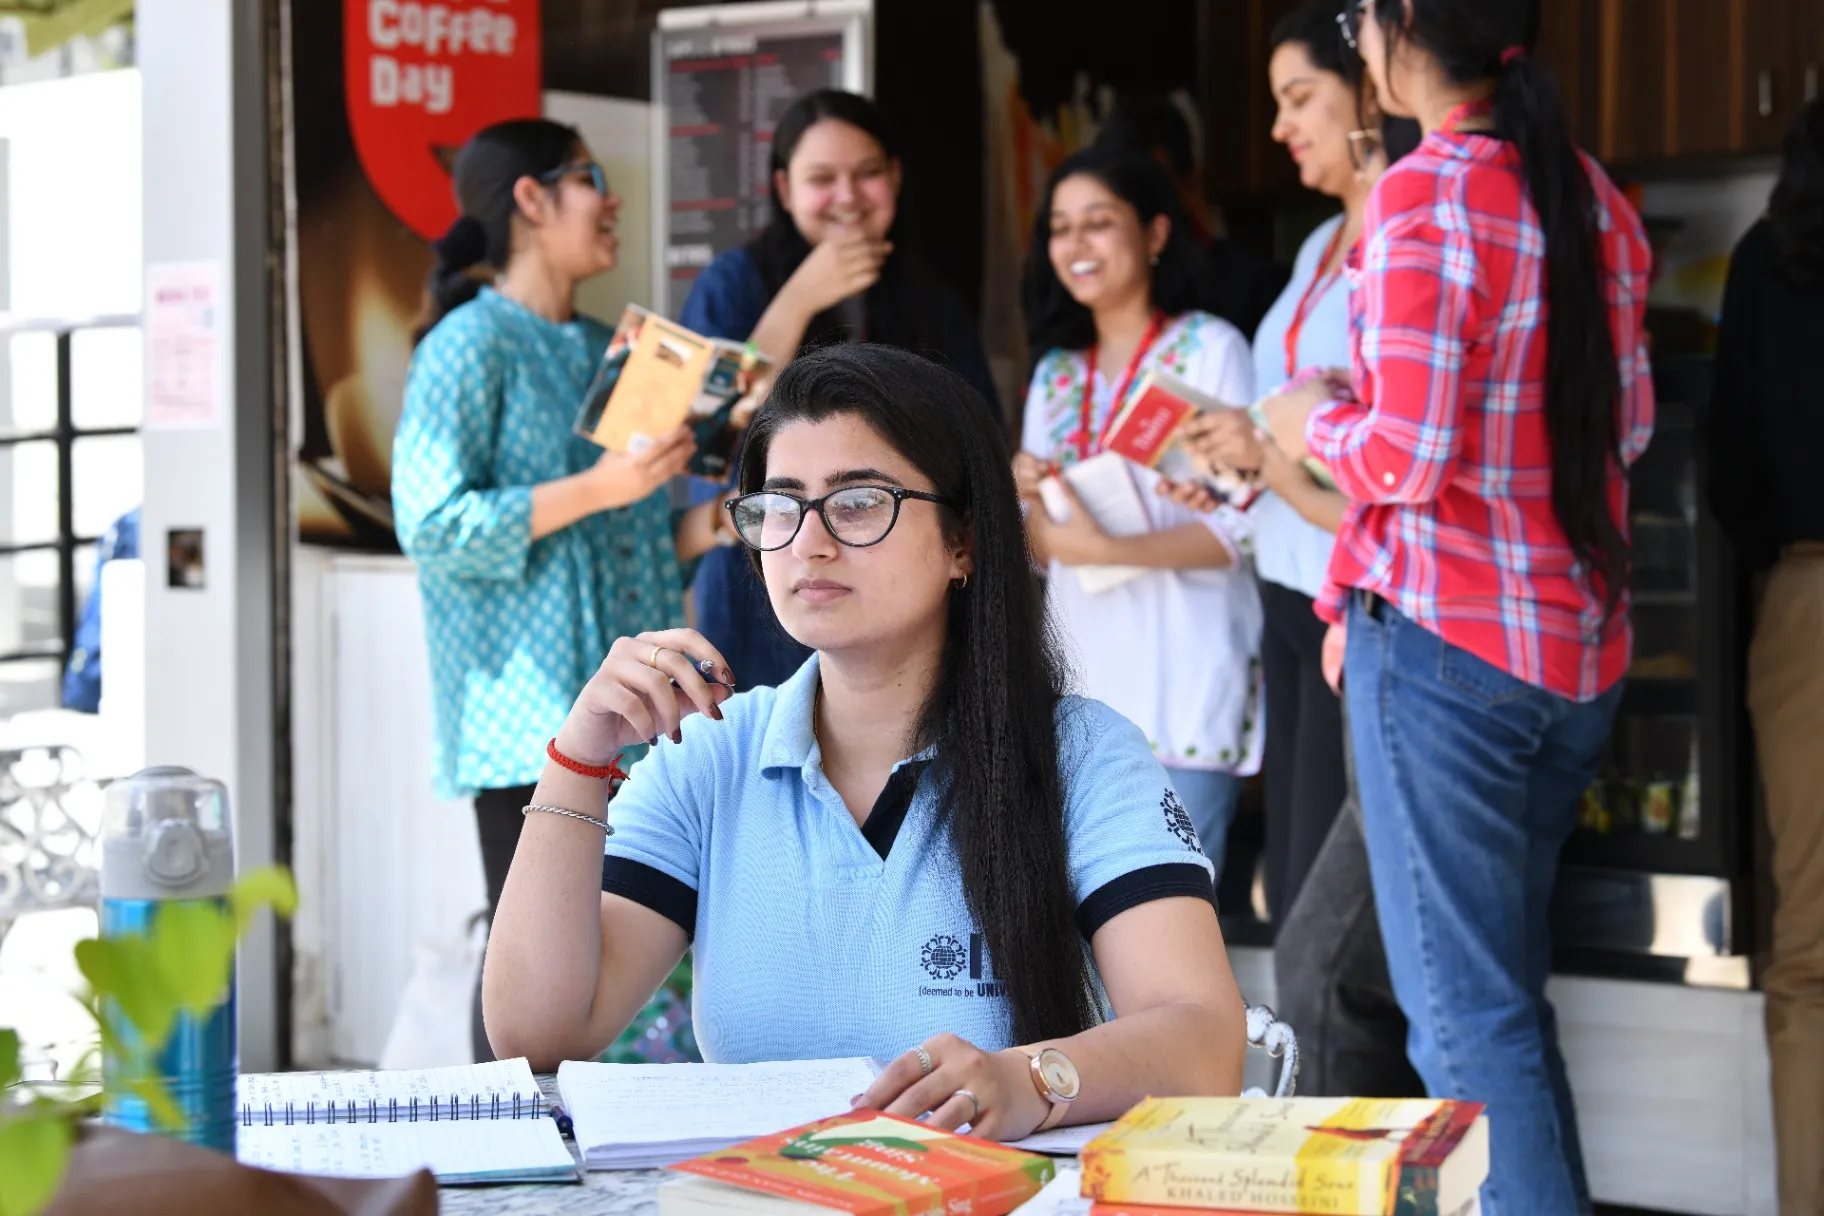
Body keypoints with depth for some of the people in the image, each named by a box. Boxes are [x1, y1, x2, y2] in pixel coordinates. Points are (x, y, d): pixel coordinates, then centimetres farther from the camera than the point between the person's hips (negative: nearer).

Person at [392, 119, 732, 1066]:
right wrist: (597, 490, -20)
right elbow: (432, 524, -15)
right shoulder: (471, 344, -5)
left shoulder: (604, 351, 19)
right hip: (528, 707, -7)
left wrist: (702, 526, 6)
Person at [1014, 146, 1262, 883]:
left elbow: (1245, 524, -13)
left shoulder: (1211, 349, -6)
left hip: (1183, 685, -6)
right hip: (1084, 682, 6)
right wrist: (1023, 499, -6)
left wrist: (1106, 548, -21)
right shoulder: (1056, 371, 15)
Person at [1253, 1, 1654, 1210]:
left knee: (1464, 1010, -1)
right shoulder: (1594, 200, 7)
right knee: (1510, 987, 18)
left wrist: (1315, 421, 1)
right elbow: (1627, 425, 14)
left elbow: (1406, 457, -20)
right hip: (1582, 645, 8)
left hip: (1445, 643, -8)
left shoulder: (1424, 196, -15)